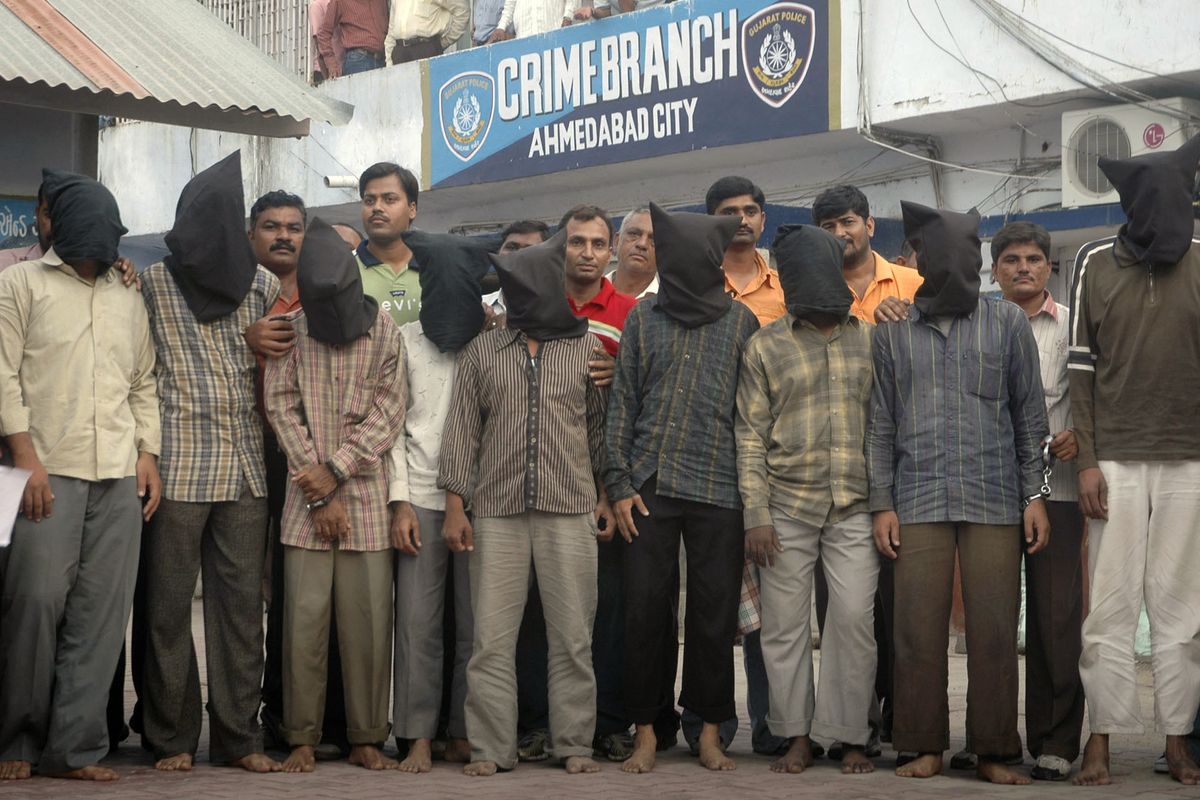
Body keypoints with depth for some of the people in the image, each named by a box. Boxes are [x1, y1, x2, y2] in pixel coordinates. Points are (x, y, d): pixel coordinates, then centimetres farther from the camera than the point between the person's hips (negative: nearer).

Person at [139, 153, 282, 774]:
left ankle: (238, 734, 12)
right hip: (180, 463, -3)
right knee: (170, 603, 1)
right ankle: (171, 738, 11)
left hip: (247, 465, 3)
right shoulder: (154, 283, 2)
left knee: (243, 601, 5)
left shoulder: (261, 284, 11)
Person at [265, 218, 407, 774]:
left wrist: (335, 470, -10)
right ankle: (302, 738, 8)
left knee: (368, 619, 0)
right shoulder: (291, 331, 3)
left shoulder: (385, 330, 3)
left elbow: (389, 411, -2)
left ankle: (366, 739, 10)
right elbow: (283, 409, -1)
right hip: (308, 495, 0)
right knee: (305, 618, -2)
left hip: (366, 494, 0)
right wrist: (318, 493, -7)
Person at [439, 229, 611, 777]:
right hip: (497, 513, 1)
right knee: (491, 638, 0)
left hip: (571, 511, 0)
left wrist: (607, 496, 7)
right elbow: (463, 429, 7)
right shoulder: (481, 352, 9)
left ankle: (574, 743, 12)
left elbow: (602, 428, 12)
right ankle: (490, 747, 7)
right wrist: (455, 505, 2)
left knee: (573, 637, 2)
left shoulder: (588, 350, 8)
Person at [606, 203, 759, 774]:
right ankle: (646, 730, 11)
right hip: (650, 485, 0)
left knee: (715, 610, 1)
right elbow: (622, 405, 10)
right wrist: (619, 484, 2)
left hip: (719, 488, 0)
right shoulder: (643, 319, 11)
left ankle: (709, 729, 12)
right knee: (647, 607, 1)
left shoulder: (740, 321, 10)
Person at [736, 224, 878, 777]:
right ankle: (796, 737, 14)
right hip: (786, 507, 0)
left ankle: (851, 737, 7)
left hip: (854, 508, 0)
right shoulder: (765, 347, 5)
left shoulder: (869, 341, 10)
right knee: (785, 623, 3)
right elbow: (750, 436, 2)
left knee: (854, 618, -4)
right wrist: (756, 514, -5)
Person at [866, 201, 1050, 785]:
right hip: (918, 502, 1)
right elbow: (881, 424, 10)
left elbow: (1029, 415, 8)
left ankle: (993, 751, 8)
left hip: (994, 501, -1)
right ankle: (926, 747, 10)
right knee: (918, 631, 0)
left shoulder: (1008, 323, 7)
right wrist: (882, 504, 4)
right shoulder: (891, 331, 9)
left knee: (994, 631, -1)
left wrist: (1035, 496, 2)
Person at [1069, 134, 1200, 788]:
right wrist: (1087, 460, -3)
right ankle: (1101, 740, 7)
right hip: (1116, 459, -1)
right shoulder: (1095, 264, 2)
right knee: (1110, 606, 1)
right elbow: (1082, 367, 3)